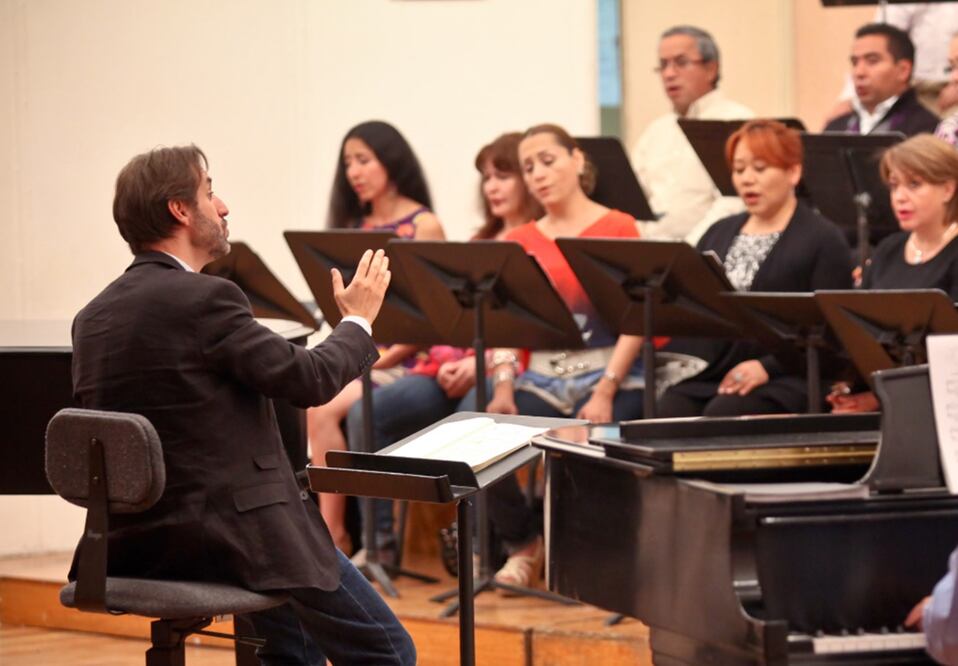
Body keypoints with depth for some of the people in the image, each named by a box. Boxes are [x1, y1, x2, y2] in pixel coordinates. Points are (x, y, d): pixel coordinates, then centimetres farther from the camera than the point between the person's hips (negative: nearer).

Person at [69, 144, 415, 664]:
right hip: (228, 534, -9)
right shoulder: (204, 298, -17)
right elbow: (308, 379, -14)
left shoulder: (92, 317, 8)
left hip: (135, 542, 9)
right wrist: (358, 320, 5)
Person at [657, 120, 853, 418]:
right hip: (702, 375, 5)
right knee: (667, 413, -28)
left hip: (779, 382, -5)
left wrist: (767, 367, -17)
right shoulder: (719, 233, 24)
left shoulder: (824, 239, 3)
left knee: (720, 415, -35)